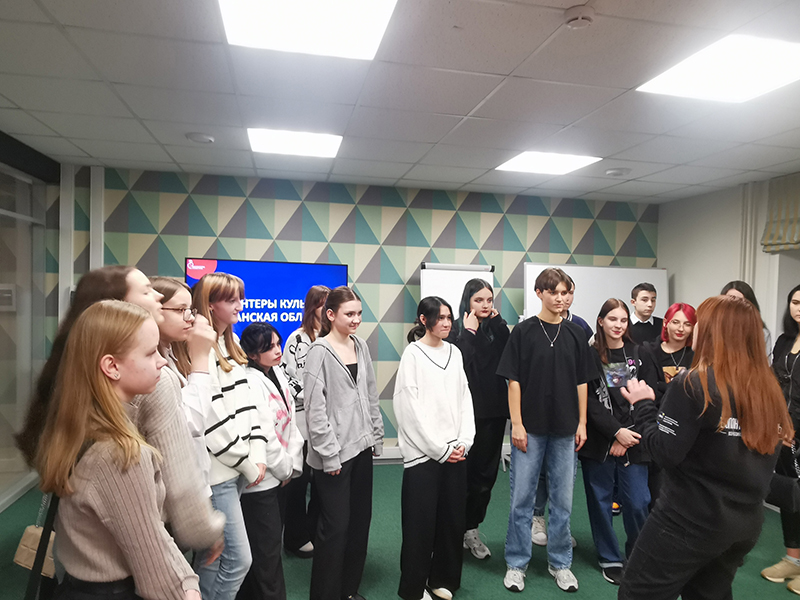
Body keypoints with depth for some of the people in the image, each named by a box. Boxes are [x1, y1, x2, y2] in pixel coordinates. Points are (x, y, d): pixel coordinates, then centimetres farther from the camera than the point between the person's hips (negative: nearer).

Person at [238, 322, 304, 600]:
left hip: (279, 473, 8)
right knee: (268, 546, 3)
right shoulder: (250, 383, -21)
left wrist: (293, 462, 1)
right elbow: (264, 435, -21)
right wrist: (285, 469, -9)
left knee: (272, 537, 19)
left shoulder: (278, 372, 4)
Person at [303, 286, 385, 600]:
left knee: (360, 519, 15)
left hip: (361, 447, 6)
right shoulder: (320, 351, -11)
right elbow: (315, 408, -14)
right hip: (334, 453, -6)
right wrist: (329, 454, -14)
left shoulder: (360, 345, 7)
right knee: (336, 526, 2)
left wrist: (377, 437, 10)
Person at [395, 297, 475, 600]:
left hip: (455, 452, 5)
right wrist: (439, 449, -10)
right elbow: (410, 408, -10)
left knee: (453, 519, 10)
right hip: (423, 453, -5)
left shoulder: (454, 353, 9)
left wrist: (464, 442, -3)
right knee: (421, 523, 3)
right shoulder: (413, 354, -6)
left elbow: (465, 399, 8)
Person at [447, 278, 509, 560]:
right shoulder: (457, 329, -3)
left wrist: (497, 323, -7)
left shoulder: (497, 328, 9)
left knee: (487, 472, 10)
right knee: (465, 470, 2)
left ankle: (471, 529, 25)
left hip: (494, 409, 5)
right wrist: (469, 332, -14)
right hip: (467, 409, -5)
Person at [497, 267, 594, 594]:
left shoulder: (575, 334, 5)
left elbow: (581, 382, 9)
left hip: (565, 430, 3)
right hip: (530, 428, -2)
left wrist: (582, 423, 5)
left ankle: (560, 563, 28)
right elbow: (513, 381, -5)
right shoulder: (524, 331, -4)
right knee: (522, 498, 5)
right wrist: (517, 423, -9)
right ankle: (516, 564, 20)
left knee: (562, 499, 12)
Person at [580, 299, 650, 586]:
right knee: (601, 501, 7)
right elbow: (589, 400, -6)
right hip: (598, 441, -1)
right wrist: (616, 431, -14)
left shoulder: (638, 354, 5)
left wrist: (627, 437, -8)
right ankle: (610, 559, 24)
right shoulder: (590, 355, -2)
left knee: (638, 502, 1)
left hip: (632, 442, 2)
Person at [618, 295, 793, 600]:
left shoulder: (693, 384, -18)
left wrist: (643, 404, -6)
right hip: (748, 522, 7)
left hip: (690, 519, -7)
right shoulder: (769, 389, 2)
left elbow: (665, 452, -18)